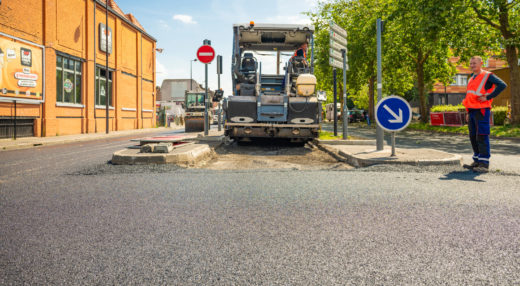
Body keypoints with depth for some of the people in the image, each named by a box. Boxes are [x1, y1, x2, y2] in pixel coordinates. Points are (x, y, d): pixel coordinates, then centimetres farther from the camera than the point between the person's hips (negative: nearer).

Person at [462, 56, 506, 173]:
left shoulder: (488, 76, -3)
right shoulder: (471, 79, 21)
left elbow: (502, 85, -15)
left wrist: (488, 97, -16)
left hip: (481, 110, -8)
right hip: (472, 111, 8)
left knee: (482, 137, -11)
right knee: (473, 137, 10)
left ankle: (484, 164, -9)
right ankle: (477, 161, 19)